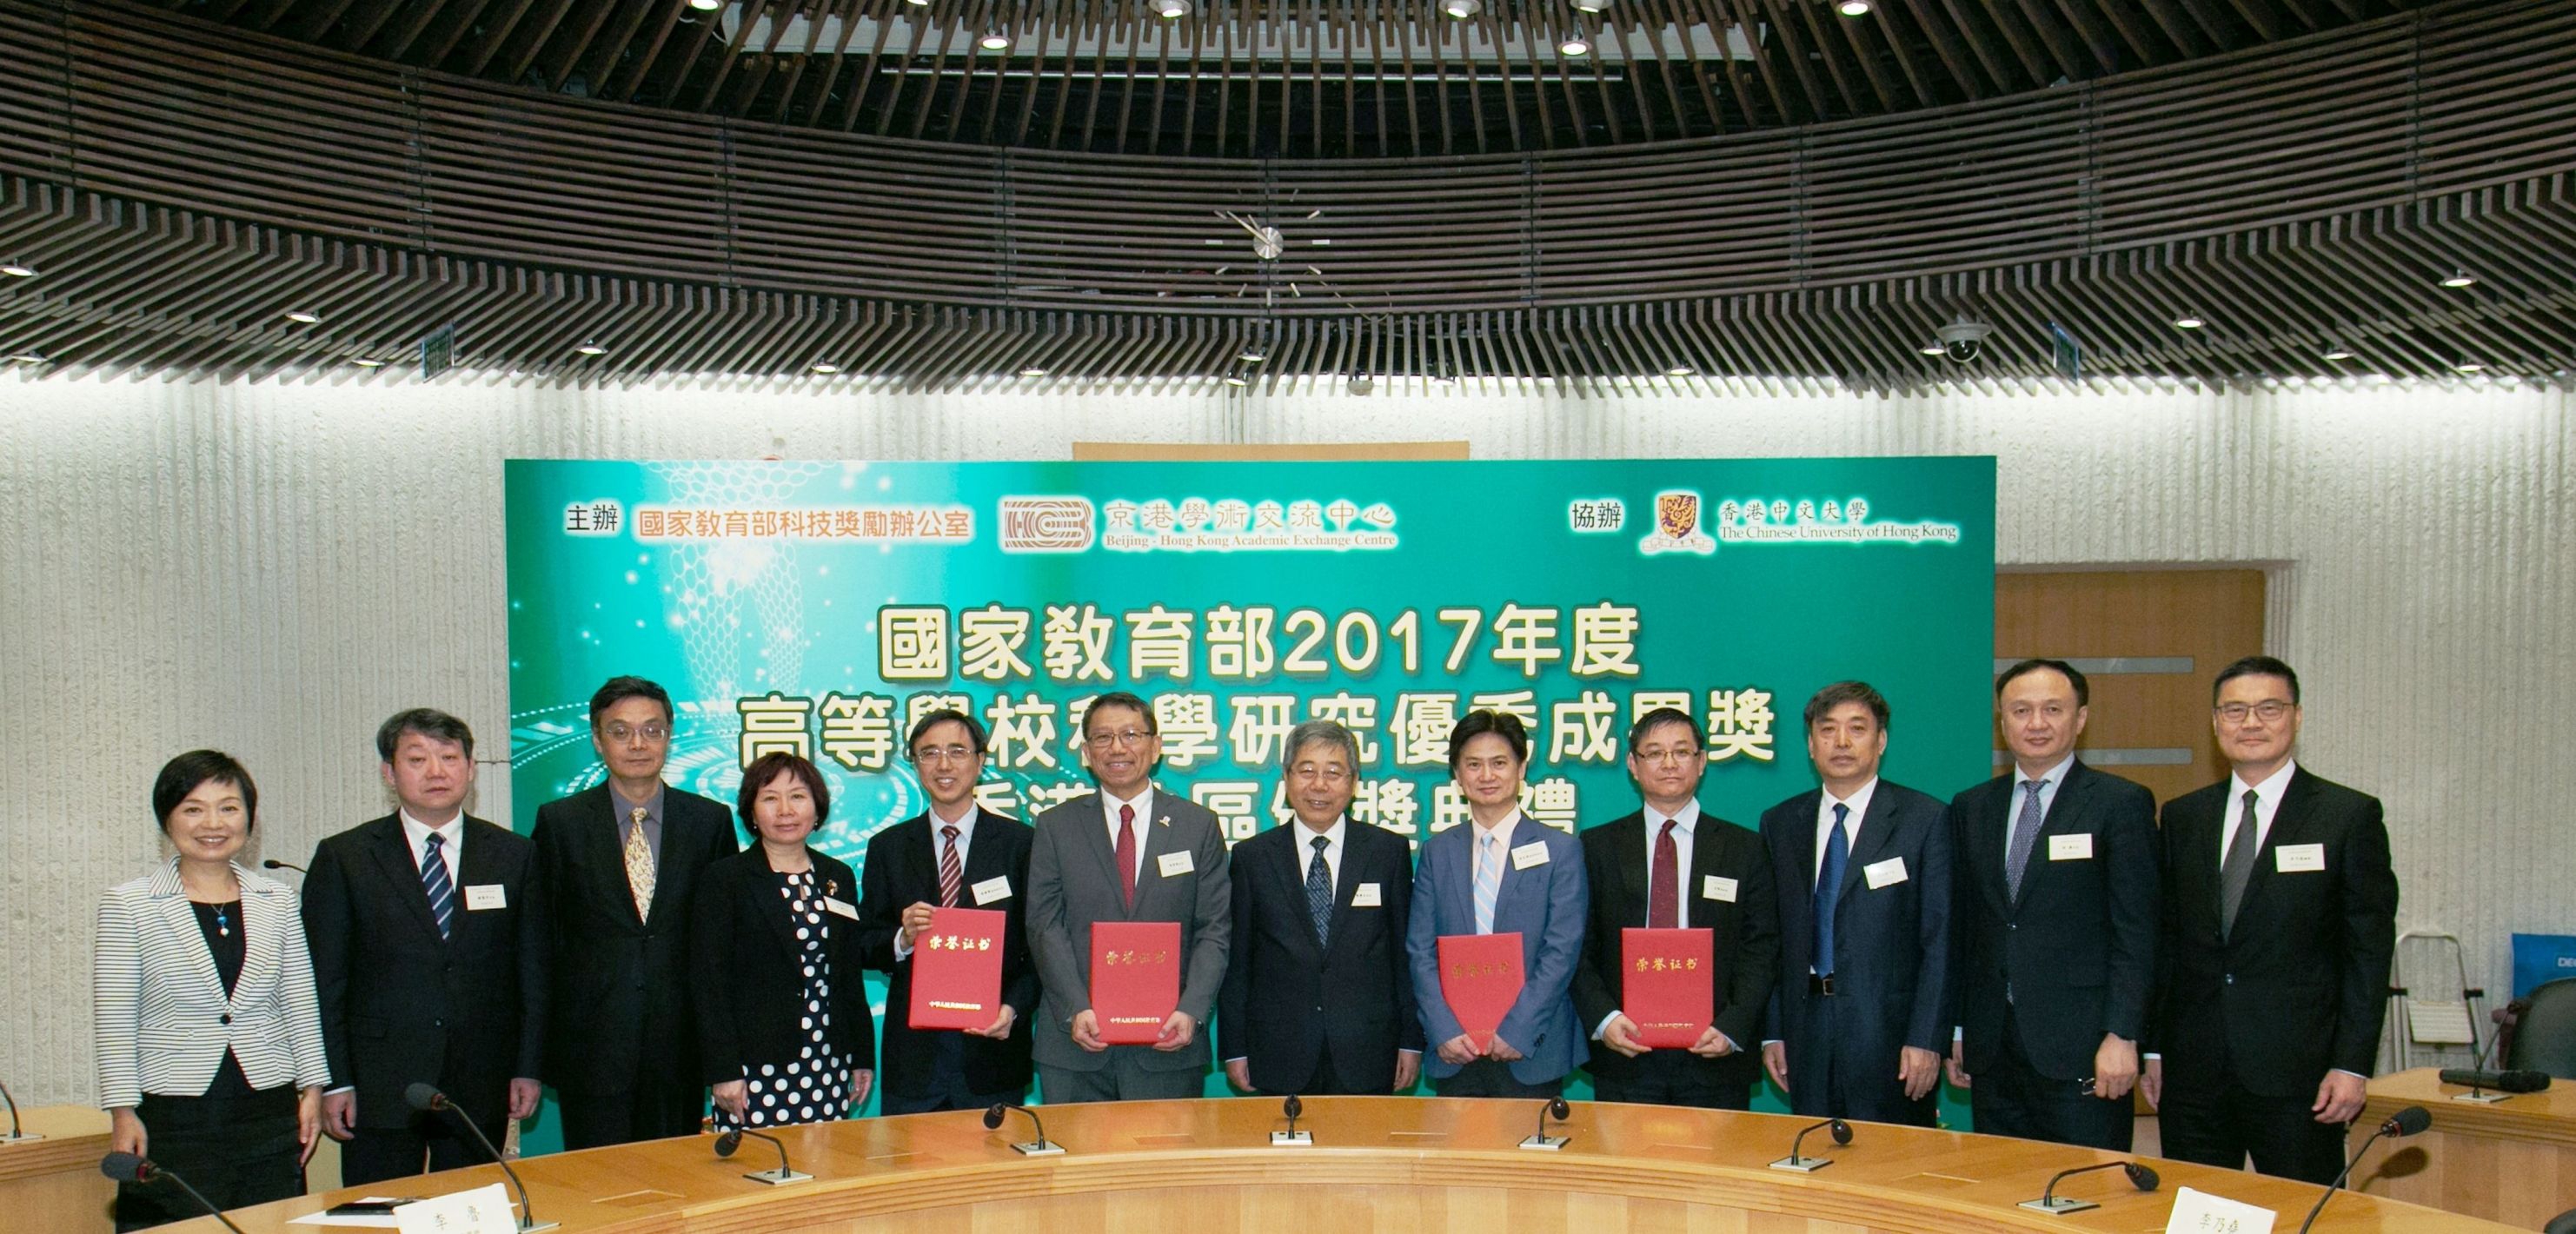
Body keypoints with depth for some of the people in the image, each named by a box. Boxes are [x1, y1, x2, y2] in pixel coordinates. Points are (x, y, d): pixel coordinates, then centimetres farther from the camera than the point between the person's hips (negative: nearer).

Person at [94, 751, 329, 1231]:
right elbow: (115, 1021, -1)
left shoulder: (277, 902, 8)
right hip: (171, 1122, -2)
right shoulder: (128, 905, 0)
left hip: (270, 1116, 3)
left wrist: (312, 1088, 6)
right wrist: (123, 1112, -6)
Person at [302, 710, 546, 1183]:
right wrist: (333, 1082, -5)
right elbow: (324, 980, 1)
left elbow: (533, 968, 8)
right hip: (380, 1087, -1)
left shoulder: (514, 855, 6)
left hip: (481, 1088, 2)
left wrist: (528, 1069, 4)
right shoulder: (343, 858, 2)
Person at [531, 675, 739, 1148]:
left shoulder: (711, 822, 5)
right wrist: (535, 1053, 1)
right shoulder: (559, 822, 3)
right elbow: (540, 939, 4)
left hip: (679, 1042, 1)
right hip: (592, 1044, -1)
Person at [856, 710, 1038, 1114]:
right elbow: (864, 947, 8)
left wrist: (1014, 1007, -14)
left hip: (993, 1045, -1)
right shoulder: (888, 847, 9)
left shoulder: (1019, 842, 3)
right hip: (914, 1053, 1)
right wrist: (903, 939, -12)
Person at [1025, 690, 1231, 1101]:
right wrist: (1076, 1010, -13)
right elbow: (1045, 929, 1)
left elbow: (1214, 930, 3)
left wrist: (1191, 1011, -11)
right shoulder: (1055, 827, 7)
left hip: (1168, 1043, 0)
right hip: (1076, 1043, 0)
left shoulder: (1199, 826, 7)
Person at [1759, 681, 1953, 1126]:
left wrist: (1927, 1039, -11)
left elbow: (1941, 939, -5)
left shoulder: (1925, 819, -2)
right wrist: (1772, 1033, 4)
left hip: (1888, 1027, -3)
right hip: (1807, 1030, 3)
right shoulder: (1780, 823, 10)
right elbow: (1772, 939, 10)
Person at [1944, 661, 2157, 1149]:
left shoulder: (2122, 803, -2)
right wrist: (1957, 1030, 10)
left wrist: (2122, 1035, -13)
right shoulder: (1971, 808, 12)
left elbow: (2136, 932, -6)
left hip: (2080, 1044, -4)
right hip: (1991, 1048, 4)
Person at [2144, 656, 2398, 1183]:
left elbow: (2370, 949, -3)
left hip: (2297, 1072, -3)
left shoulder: (2350, 815, -1)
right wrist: (2154, 1048, 8)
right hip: (2193, 1074, 3)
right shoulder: (2183, 817, 10)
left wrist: (2352, 1064, -9)